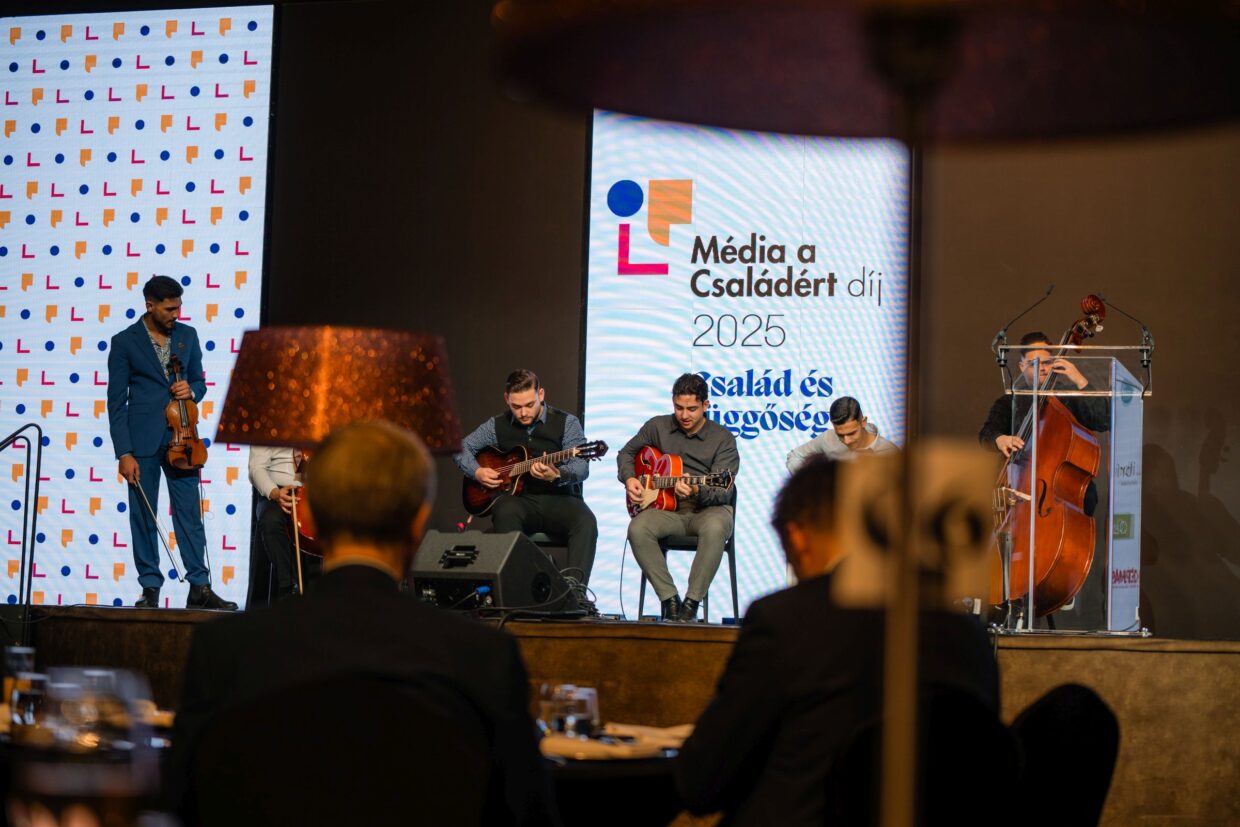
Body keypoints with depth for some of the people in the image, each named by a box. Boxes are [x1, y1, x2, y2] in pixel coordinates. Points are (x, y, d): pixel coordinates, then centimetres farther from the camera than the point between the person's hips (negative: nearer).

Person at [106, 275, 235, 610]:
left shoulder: (188, 335, 9)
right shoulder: (125, 342, -2)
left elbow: (199, 382, 20)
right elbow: (116, 402, -3)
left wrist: (191, 390, -6)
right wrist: (124, 453, -10)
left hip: (181, 437, 3)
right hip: (142, 441, -3)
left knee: (190, 514, 0)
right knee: (143, 517, 2)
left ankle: (200, 588, 3)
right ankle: (150, 589, 9)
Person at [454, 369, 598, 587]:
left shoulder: (566, 422, 2)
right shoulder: (498, 425, 10)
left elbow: (581, 468, -9)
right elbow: (462, 448, 18)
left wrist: (556, 475, -31)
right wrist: (477, 472, -2)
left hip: (558, 498, -1)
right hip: (518, 499, 1)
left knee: (585, 521, -34)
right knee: (504, 511, -36)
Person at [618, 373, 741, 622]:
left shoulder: (723, 439, -1)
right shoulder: (657, 427, 9)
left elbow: (723, 492, -10)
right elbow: (626, 453, 24)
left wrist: (697, 492, -32)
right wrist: (629, 478, 2)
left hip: (708, 508, -2)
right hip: (666, 507, 3)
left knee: (714, 528, -40)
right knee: (637, 529, -31)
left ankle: (691, 604, -30)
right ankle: (669, 600, -23)